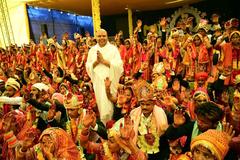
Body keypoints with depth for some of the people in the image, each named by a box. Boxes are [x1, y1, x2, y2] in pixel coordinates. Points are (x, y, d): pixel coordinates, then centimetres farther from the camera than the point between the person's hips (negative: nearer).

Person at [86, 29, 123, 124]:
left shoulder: (113, 49, -1)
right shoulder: (92, 50, 10)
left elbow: (118, 65, -10)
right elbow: (88, 66, 8)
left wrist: (103, 61, -15)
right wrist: (96, 62, -11)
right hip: (98, 81, 4)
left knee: (107, 104, -5)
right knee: (100, 104, 11)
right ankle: (101, 125, 28)